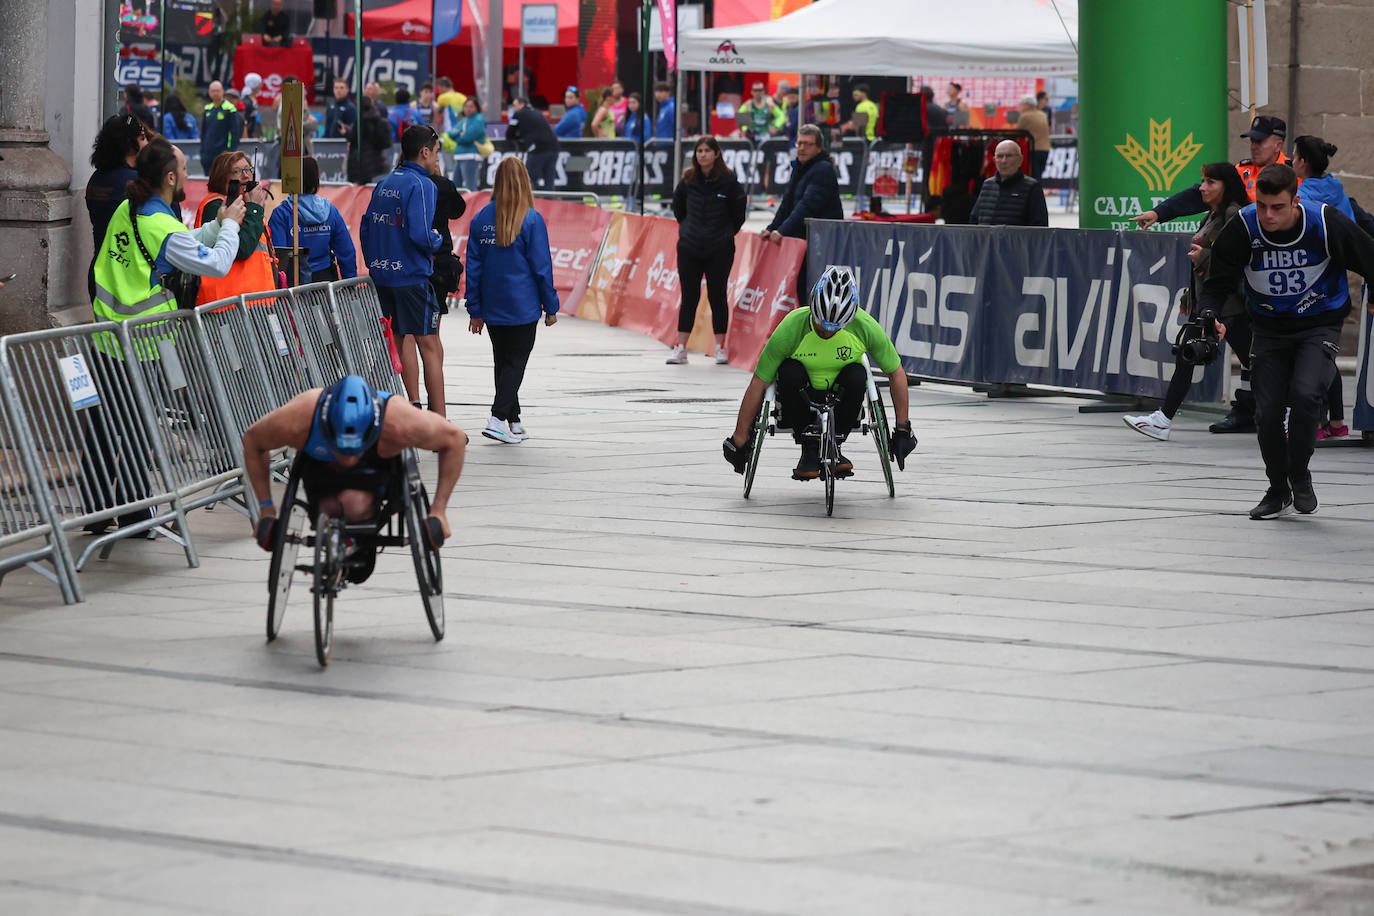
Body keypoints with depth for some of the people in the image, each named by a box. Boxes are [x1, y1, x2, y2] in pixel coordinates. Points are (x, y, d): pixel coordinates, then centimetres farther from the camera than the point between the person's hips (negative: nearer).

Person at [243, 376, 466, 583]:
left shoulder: (400, 424, -42)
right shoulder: (296, 421, -40)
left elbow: (455, 439, -22)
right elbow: (252, 439, -16)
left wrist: (439, 510, -22)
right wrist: (266, 508, -13)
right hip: (319, 465, 2)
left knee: (356, 506, -29)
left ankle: (363, 545, 6)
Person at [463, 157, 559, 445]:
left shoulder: (481, 219, 0)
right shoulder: (531, 219, -11)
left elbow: (473, 266, 3)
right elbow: (542, 267, -9)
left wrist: (475, 310, 10)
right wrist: (551, 307, 1)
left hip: (491, 308, 4)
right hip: (523, 307, -4)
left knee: (502, 362, 14)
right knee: (515, 362, 1)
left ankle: (514, 423, 20)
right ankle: (497, 418, -14)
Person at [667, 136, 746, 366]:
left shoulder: (728, 181, -6)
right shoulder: (688, 180, 3)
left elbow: (738, 213, 3)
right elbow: (678, 206, 20)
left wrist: (726, 234, 9)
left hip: (719, 250, -2)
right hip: (689, 248, 2)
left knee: (717, 296, 2)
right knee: (689, 297, 4)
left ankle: (721, 347, 9)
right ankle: (680, 348, 8)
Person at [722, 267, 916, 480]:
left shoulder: (866, 326, -21)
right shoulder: (790, 328, -25)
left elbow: (897, 374, -7)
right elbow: (758, 385, -18)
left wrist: (902, 430, -7)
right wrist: (739, 440, -16)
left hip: (841, 395, 1)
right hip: (799, 400, -1)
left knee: (857, 375, -31)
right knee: (789, 371, -33)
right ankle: (809, 449, -21)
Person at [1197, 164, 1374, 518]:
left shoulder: (1326, 223, -22)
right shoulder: (1242, 228, -18)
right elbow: (1217, 282, -9)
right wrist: (1209, 316, -28)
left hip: (1320, 325, -2)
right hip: (1269, 327, 2)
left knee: (1304, 394, -26)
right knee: (1267, 413, -4)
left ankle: (1300, 476, 0)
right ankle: (1278, 491, 23)